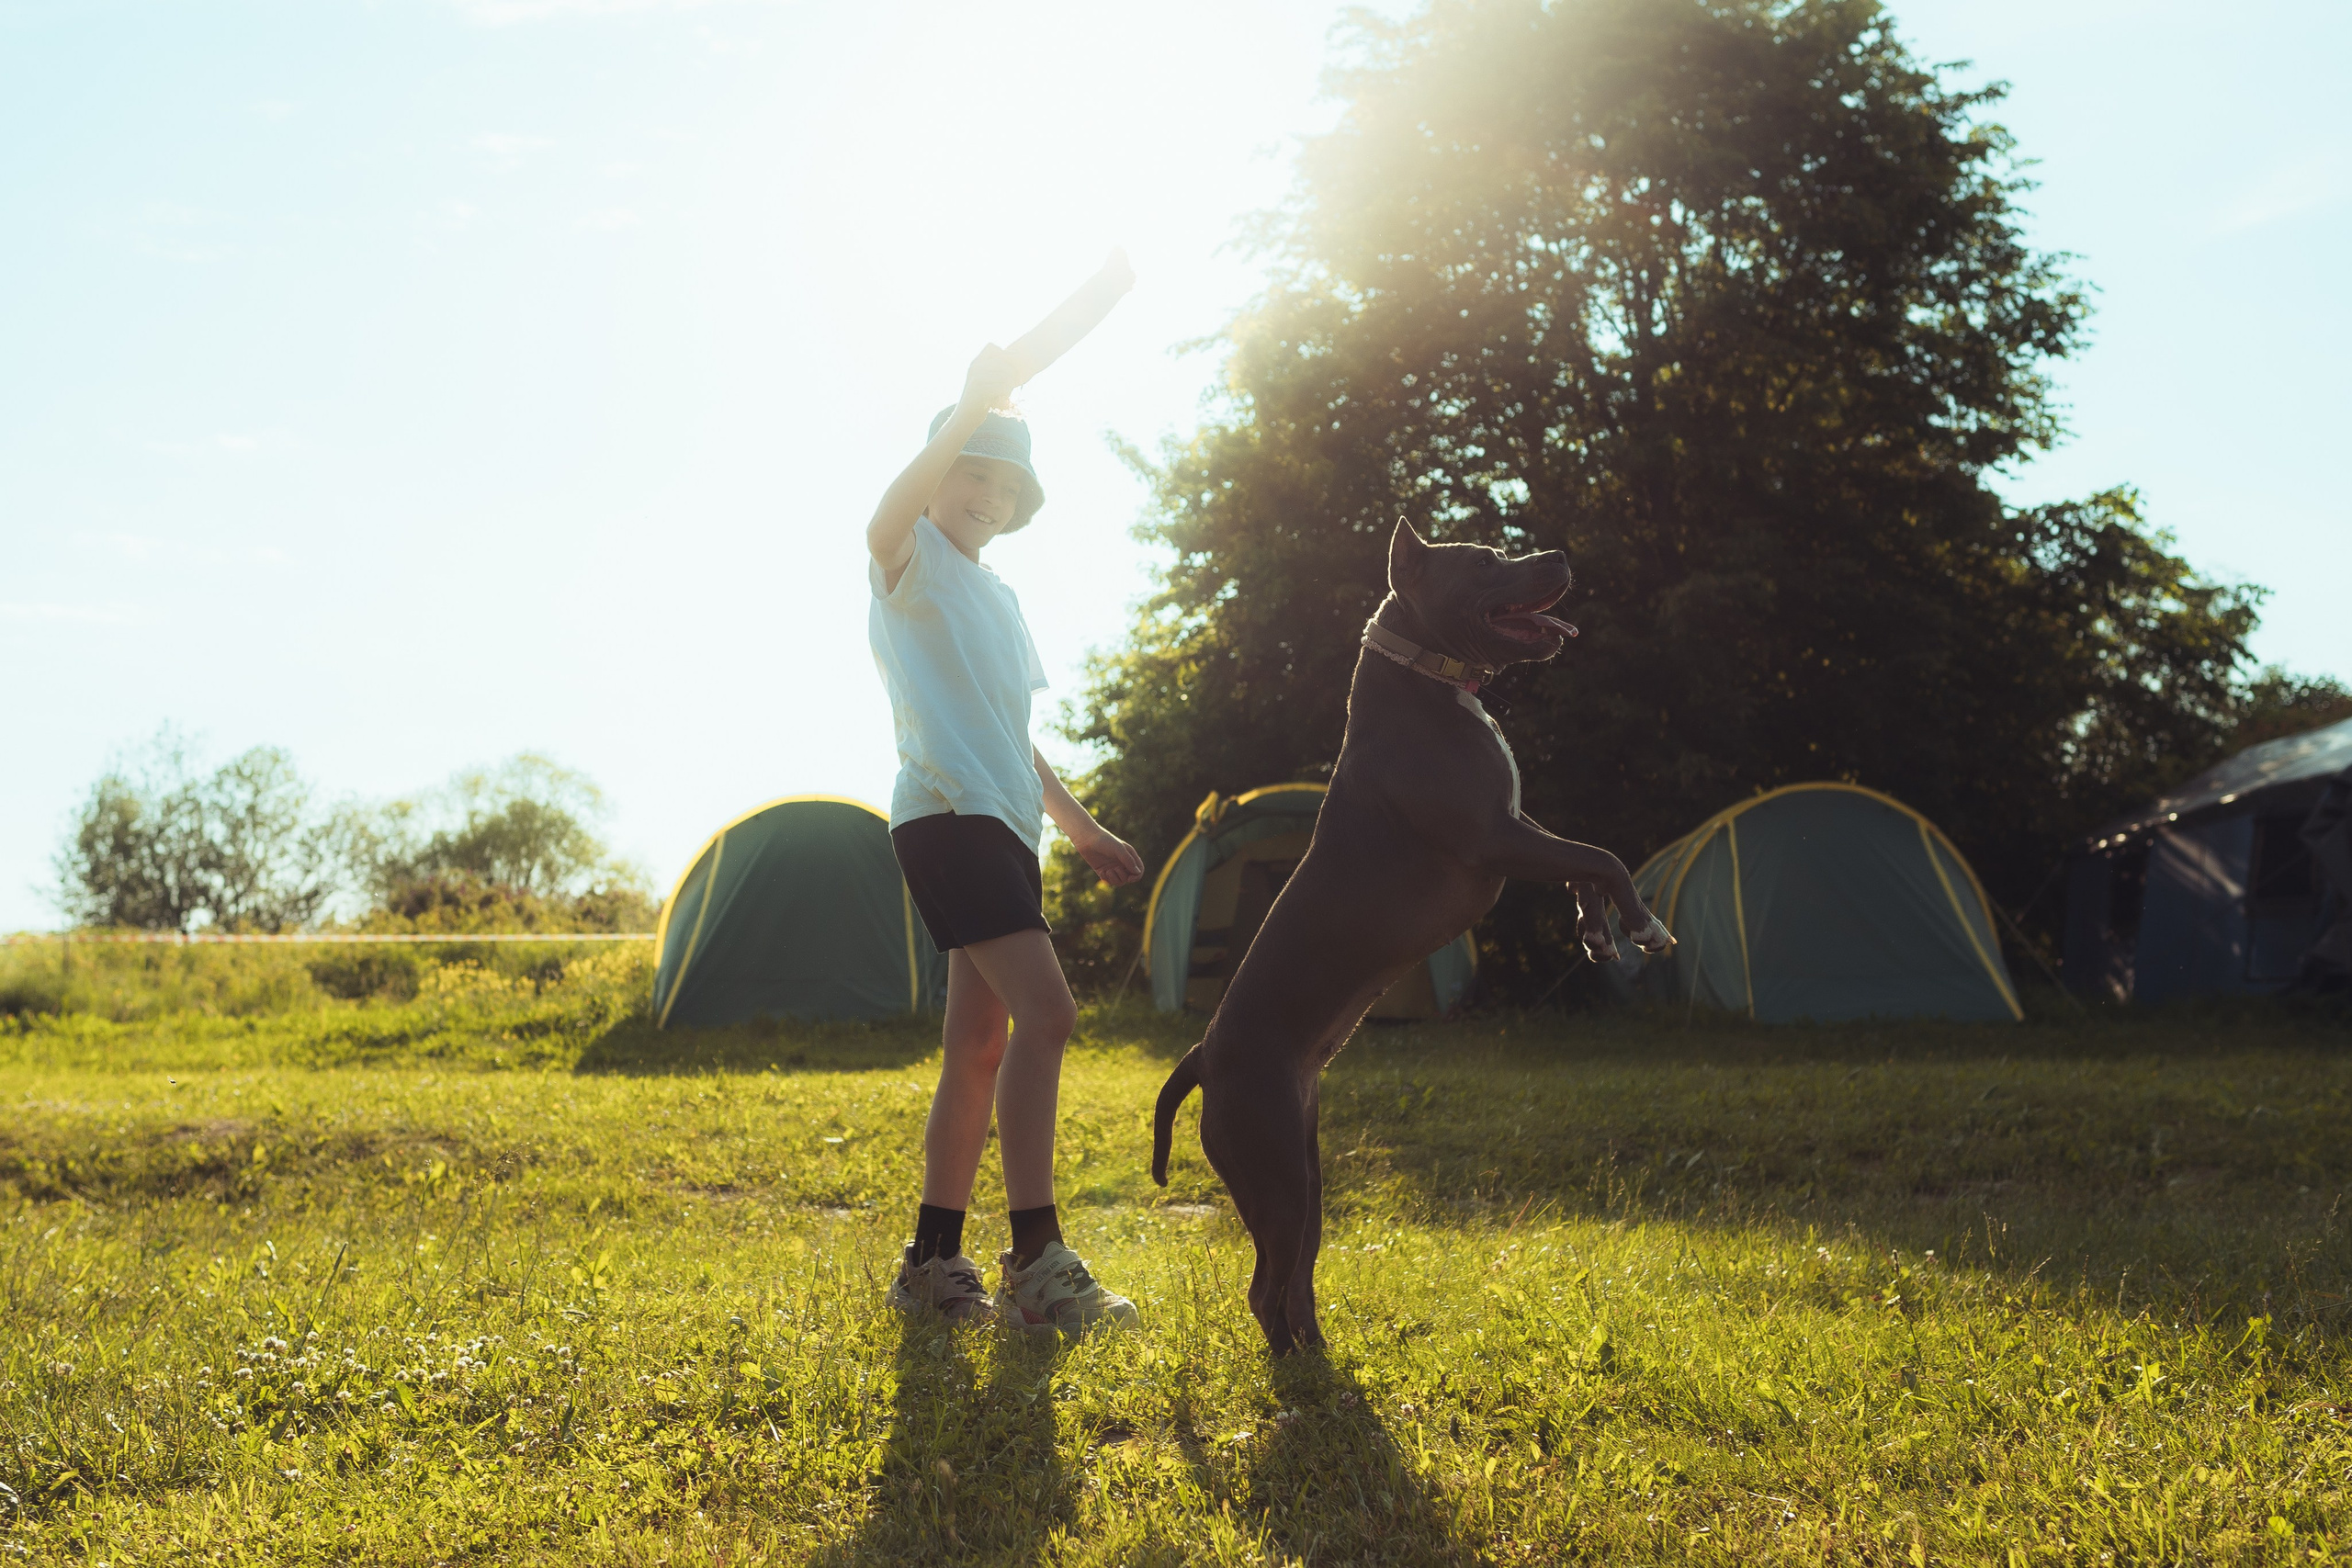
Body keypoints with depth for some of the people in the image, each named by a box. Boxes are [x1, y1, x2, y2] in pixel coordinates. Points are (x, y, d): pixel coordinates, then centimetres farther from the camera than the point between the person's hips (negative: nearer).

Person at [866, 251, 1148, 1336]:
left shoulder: (999, 596, 24)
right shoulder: (912, 562, 0)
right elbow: (887, 516, -27)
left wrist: (1080, 826, 30)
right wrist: (972, 408, -36)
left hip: (1002, 825, 9)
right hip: (947, 817, -9)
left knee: (981, 1047, 7)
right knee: (1045, 1010, -22)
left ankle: (932, 1264, 13)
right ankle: (1036, 1261, -23)